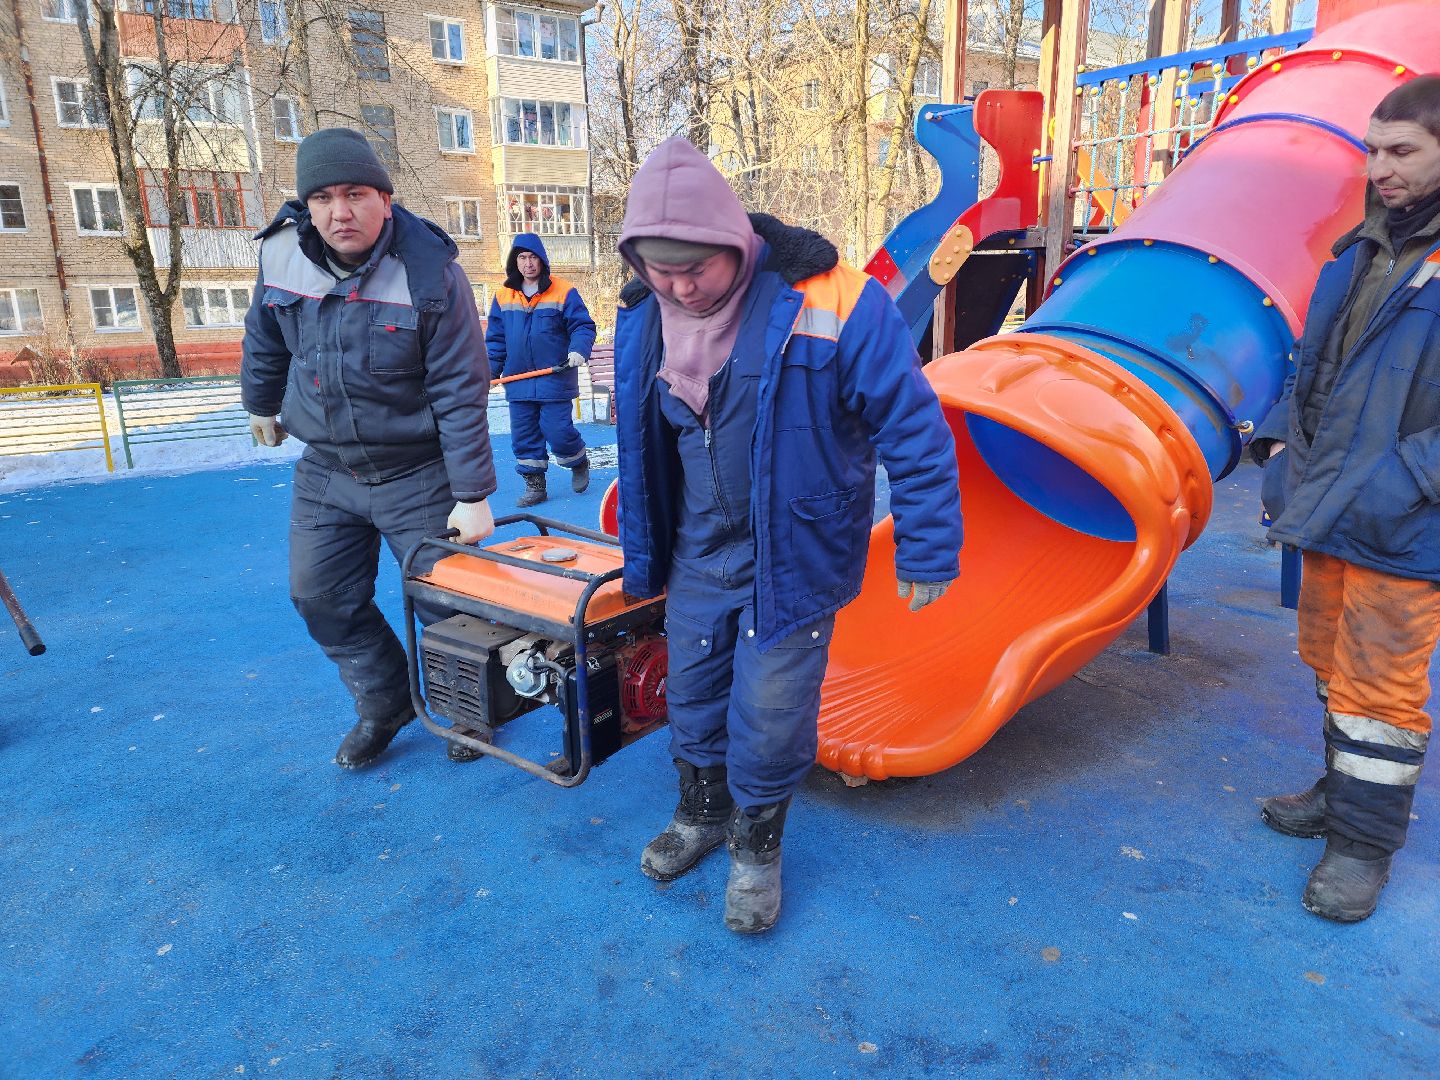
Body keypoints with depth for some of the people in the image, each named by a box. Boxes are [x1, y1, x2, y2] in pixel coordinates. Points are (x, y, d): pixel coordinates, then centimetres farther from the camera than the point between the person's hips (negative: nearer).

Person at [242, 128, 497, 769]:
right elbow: (266, 339, 14)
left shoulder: (432, 275, -19)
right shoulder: (282, 254, -6)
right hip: (325, 470, 5)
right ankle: (384, 705, 30)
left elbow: (460, 394, -19)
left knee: (445, 600, 4)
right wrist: (262, 405, 28)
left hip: (418, 474, -4)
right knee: (322, 599, 9)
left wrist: (472, 495, -18)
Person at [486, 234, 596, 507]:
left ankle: (579, 464, 23)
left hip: (555, 377, -4)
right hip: (518, 380, 4)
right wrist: (491, 369, 5)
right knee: (523, 434, 5)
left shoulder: (564, 292, -4)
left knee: (557, 430, -6)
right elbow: (496, 338, 12)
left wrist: (578, 350, -21)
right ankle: (534, 484, 17)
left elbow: (583, 325, -3)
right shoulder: (503, 296, 8)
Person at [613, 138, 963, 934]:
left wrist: (926, 553, -10)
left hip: (793, 554, -5)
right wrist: (641, 552, 18)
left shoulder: (831, 305, -21)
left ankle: (757, 846, 30)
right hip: (699, 547, 5)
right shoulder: (641, 317, -4)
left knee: (768, 710, 2)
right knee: (691, 689, 17)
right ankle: (702, 812, 44)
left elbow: (914, 432, -14)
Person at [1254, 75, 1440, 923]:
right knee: (1332, 663, 19)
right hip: (1329, 510, 7)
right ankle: (1344, 791, 40)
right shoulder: (1364, 247, 9)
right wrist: (1282, 439, 6)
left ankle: (1366, 840, 21)